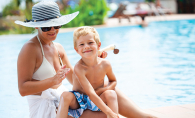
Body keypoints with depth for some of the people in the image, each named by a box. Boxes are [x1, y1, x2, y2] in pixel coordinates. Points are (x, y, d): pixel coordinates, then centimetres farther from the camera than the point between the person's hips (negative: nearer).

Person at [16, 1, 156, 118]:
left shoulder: (58, 48, 13)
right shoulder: (30, 49, -11)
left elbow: (75, 80, 14)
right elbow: (23, 89, -18)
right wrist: (53, 80, -29)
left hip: (61, 101, 8)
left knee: (111, 91, -9)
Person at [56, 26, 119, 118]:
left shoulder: (105, 64, -12)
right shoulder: (79, 68, -26)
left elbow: (113, 81, 11)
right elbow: (91, 93, -32)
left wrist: (106, 89, -15)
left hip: (97, 100, 3)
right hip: (78, 102, -3)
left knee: (111, 94, -24)